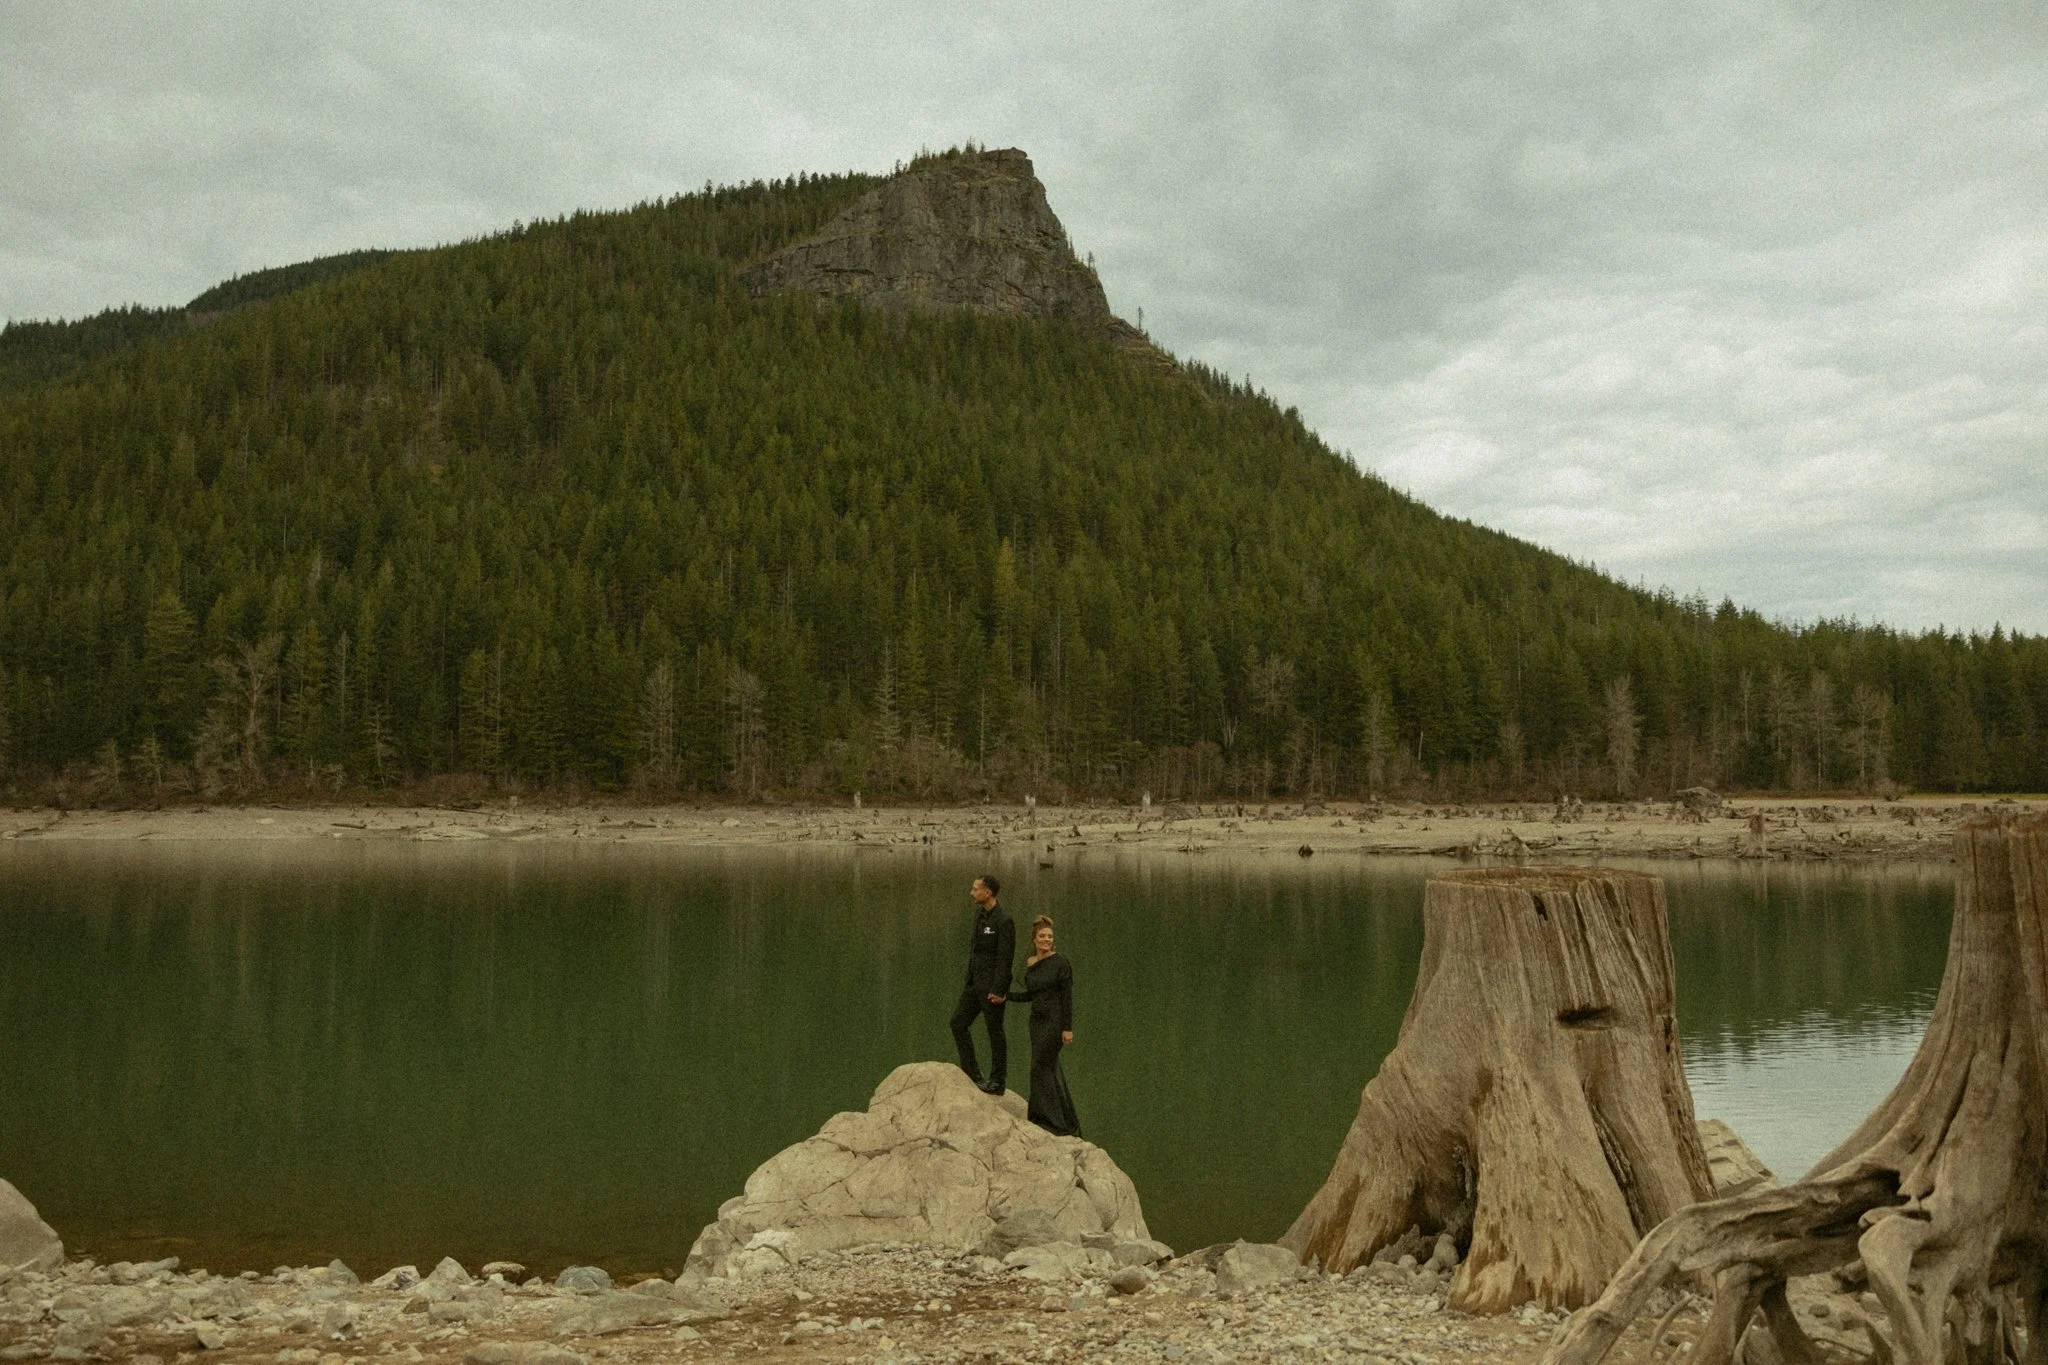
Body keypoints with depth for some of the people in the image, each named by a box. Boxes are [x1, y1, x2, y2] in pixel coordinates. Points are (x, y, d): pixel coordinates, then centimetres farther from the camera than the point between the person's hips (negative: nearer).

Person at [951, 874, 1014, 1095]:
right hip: (975, 981, 9)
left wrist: (998, 989, -20)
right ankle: (971, 1074, 15)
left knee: (995, 1031, 0)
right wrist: (969, 976, 17)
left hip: (991, 984, -9)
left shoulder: (1003, 921, -18)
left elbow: (1006, 958, -19)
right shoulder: (979, 913, 10)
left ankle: (997, 1082, 10)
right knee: (958, 1022, 8)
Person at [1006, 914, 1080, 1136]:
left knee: (1040, 1067, -9)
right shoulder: (1030, 963, 8)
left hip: (1056, 1020, -7)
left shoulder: (1061, 962, -12)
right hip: (1037, 1020, 7)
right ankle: (1067, 1122, 21)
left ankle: (1052, 1120, 0)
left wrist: (1068, 1028, -15)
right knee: (1051, 1069, 11)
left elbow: (1068, 996, -13)